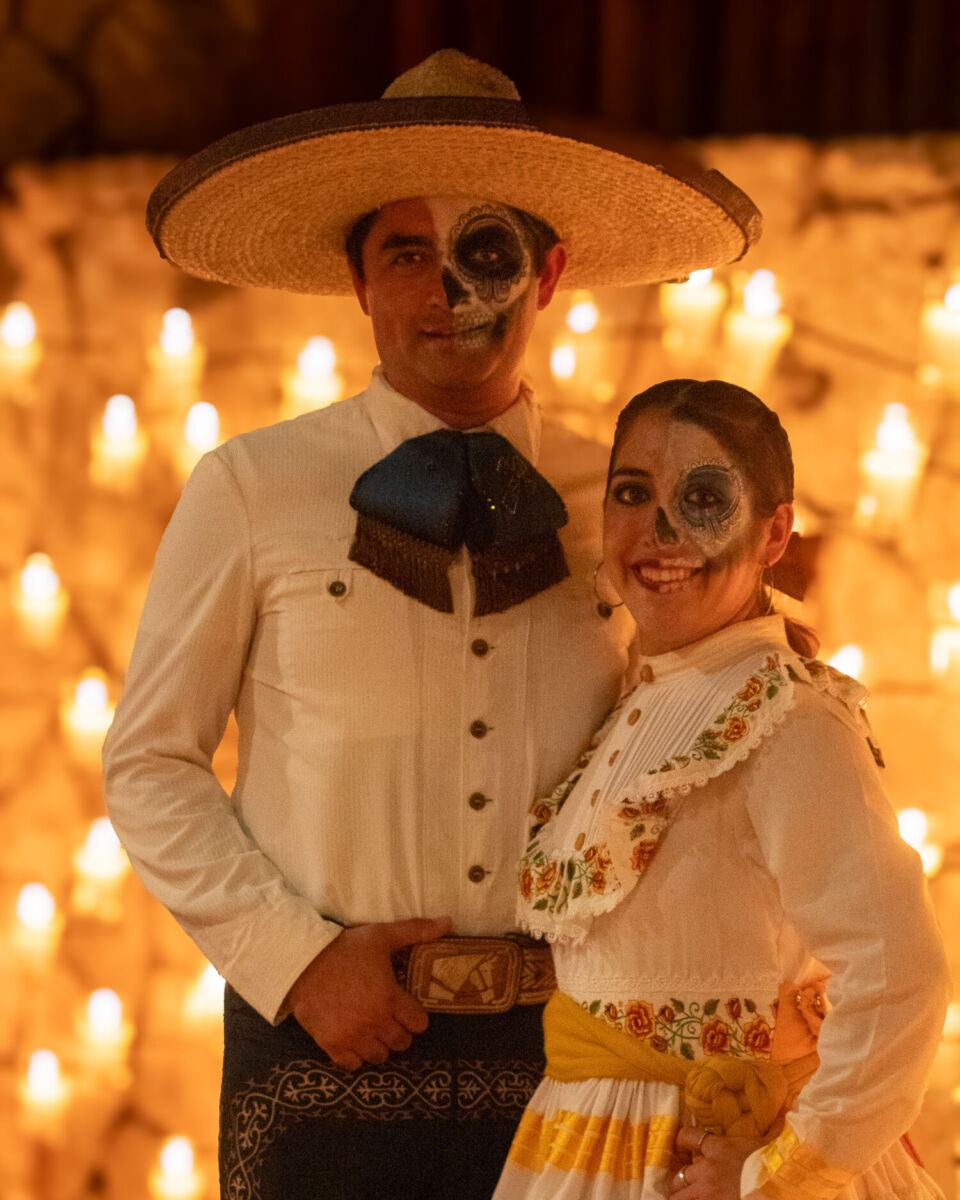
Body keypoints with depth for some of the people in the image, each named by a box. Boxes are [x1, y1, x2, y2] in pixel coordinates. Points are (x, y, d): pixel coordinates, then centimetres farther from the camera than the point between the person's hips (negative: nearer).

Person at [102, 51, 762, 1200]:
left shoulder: (622, 508, 7)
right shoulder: (251, 490, 1)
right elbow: (148, 768, 2)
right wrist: (295, 959, -8)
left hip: (561, 1062, 2)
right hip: (327, 1051, -2)